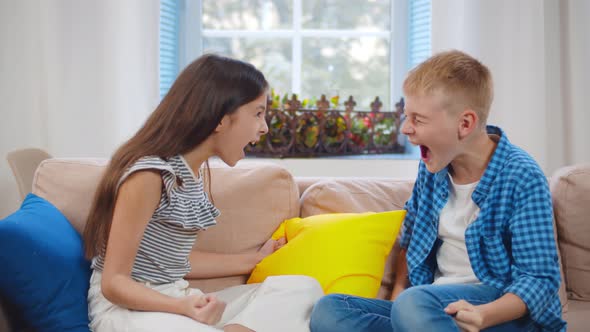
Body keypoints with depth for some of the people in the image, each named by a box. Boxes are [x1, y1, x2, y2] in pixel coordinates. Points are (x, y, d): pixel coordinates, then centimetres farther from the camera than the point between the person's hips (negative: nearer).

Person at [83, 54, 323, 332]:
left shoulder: (196, 170, 8)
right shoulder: (149, 174, -19)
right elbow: (113, 281, -16)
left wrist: (254, 260, 23)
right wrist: (183, 307, -31)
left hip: (173, 300, 10)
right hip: (127, 306, -9)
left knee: (302, 287, -9)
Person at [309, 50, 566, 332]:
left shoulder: (522, 179, -12)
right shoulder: (432, 167, 7)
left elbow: (540, 279, -14)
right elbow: (410, 241, 22)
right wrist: (398, 292, 5)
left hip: (505, 308, -7)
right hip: (435, 306, 7)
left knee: (415, 303, -38)